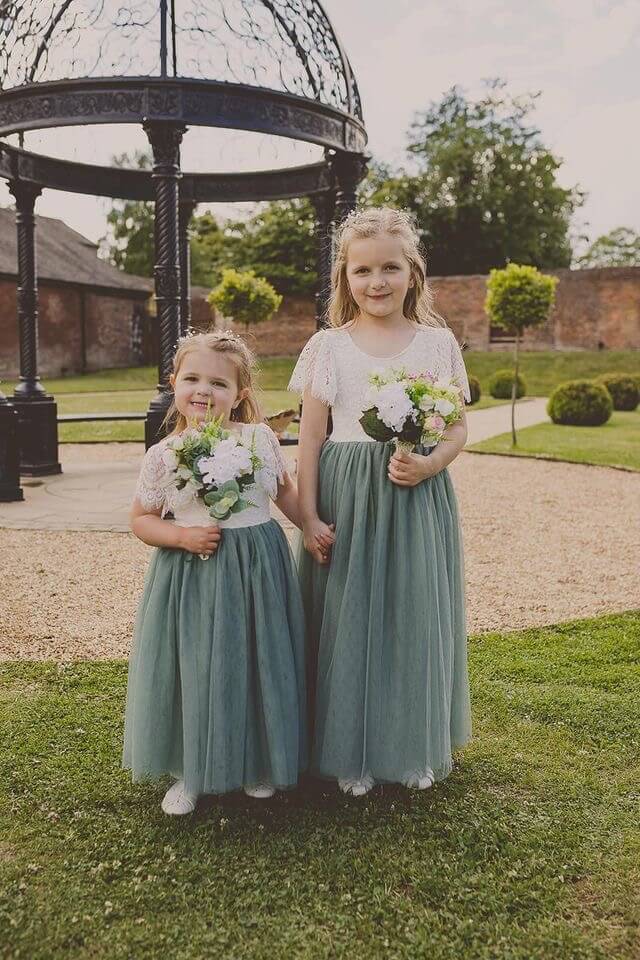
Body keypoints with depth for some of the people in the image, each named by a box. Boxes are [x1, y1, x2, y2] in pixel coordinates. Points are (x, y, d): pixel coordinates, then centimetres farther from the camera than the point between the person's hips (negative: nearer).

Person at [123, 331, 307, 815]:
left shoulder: (261, 438, -1)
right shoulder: (162, 456, -4)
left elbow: (285, 490, 14)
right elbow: (141, 519, 3)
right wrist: (183, 536, -13)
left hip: (257, 570, 1)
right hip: (191, 576, -1)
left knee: (257, 665, 10)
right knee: (192, 669, 5)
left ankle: (258, 764, 33)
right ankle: (191, 772, 28)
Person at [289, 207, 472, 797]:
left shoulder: (437, 342, 4)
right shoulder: (328, 347, 2)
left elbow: (459, 427, 5)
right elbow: (310, 439, 1)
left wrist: (428, 465, -16)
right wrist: (309, 517, -5)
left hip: (419, 498, 1)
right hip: (347, 499, 0)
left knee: (416, 618, 8)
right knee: (348, 621, 4)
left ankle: (417, 748, 29)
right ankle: (351, 754, 22)